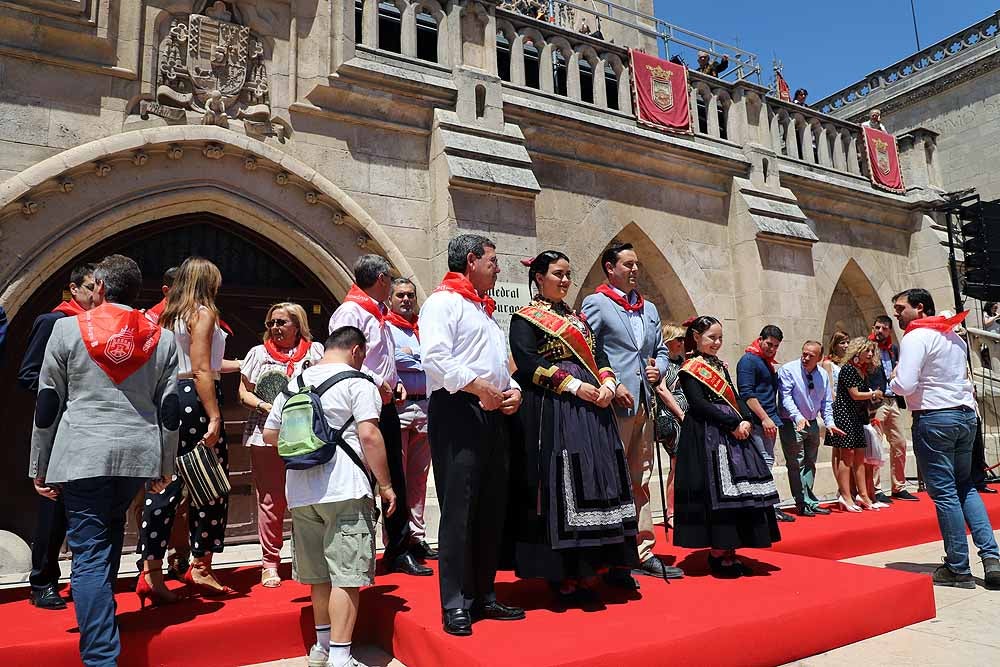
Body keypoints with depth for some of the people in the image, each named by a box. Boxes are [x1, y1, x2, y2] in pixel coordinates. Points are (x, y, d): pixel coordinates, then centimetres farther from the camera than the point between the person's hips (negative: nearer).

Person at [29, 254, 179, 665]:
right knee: (111, 534, 25)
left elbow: (47, 404, 1)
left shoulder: (67, 328, -1)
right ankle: (101, 614, 39)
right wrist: (164, 467, 13)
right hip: (139, 455, 3)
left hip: (82, 455, -3)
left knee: (89, 554, 0)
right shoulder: (162, 338, 4)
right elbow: (169, 409, 4)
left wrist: (39, 467, 9)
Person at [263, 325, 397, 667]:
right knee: (346, 575, -1)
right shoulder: (358, 383, -5)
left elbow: (269, 435, 18)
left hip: (300, 492, 7)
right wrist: (385, 484, -9)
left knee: (320, 573, 19)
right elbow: (369, 436, -15)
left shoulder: (294, 383, 14)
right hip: (345, 490, -7)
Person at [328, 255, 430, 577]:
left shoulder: (379, 315, 20)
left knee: (395, 479, 12)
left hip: (386, 405, 9)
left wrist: (396, 382, 12)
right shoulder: (350, 311, -9)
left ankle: (399, 551, 21)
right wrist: (375, 382, -18)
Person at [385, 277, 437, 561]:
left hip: (425, 407, 6)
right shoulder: (384, 327, 4)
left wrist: (409, 357, 0)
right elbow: (385, 359, -12)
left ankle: (416, 537, 17)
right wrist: (421, 363, -2)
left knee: (418, 476, 10)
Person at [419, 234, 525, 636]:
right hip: (457, 411, -9)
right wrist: (477, 386, -21)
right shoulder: (443, 301, -3)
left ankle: (484, 596, 22)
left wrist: (513, 389, 7)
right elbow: (435, 357, -18)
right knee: (458, 510, -6)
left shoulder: (485, 309, 25)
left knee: (492, 510, 11)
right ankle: (455, 606, 5)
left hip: (493, 415, 9)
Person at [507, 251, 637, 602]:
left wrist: (607, 384, -3)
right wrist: (574, 386, -17)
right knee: (559, 486, -6)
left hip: (593, 409, 7)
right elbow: (529, 364, -12)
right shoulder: (526, 319, 0)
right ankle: (561, 574, 4)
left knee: (595, 482, 5)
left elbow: (599, 354, 17)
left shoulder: (577, 318, 22)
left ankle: (587, 570, 15)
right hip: (553, 413, -7)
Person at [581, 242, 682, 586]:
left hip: (644, 403, 7)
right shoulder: (595, 303, -2)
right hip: (615, 404, -7)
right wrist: (612, 386, -16)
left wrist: (658, 369, 2)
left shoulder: (649, 308, 20)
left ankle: (643, 553, 22)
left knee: (640, 480, 12)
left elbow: (661, 349, 24)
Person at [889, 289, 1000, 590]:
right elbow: (964, 377, 24)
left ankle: (958, 569, 6)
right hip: (966, 415, 8)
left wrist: (892, 381, -1)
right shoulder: (955, 336, 16)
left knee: (944, 493, -1)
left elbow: (905, 385, -20)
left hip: (934, 418, -8)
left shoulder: (915, 337, -11)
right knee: (966, 487, 18)